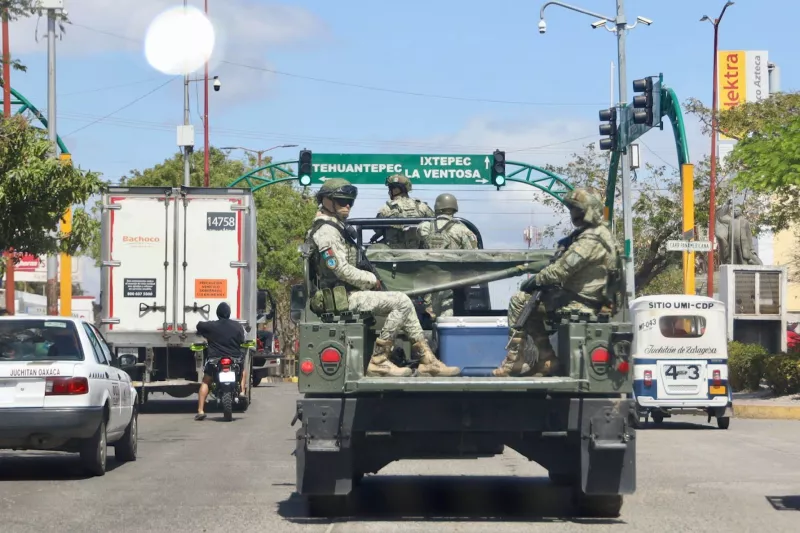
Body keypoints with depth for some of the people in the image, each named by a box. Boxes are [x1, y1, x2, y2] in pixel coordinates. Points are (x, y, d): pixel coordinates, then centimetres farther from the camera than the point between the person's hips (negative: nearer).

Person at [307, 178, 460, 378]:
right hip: (343, 298, -11)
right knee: (401, 302, -17)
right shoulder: (326, 231, -14)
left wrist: (369, 281, 9)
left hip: (349, 292, 11)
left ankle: (428, 361, 3)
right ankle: (378, 361, -16)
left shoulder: (337, 228, 21)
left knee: (404, 305, 8)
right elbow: (342, 270, -20)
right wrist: (371, 279, -9)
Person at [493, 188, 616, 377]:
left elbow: (561, 269, -24)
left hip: (577, 303, -11)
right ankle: (546, 360, 15)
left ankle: (514, 361, -5)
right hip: (588, 299, 11)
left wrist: (535, 280, -10)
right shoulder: (601, 233, 13)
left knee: (520, 301, -8)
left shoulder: (590, 239, -22)